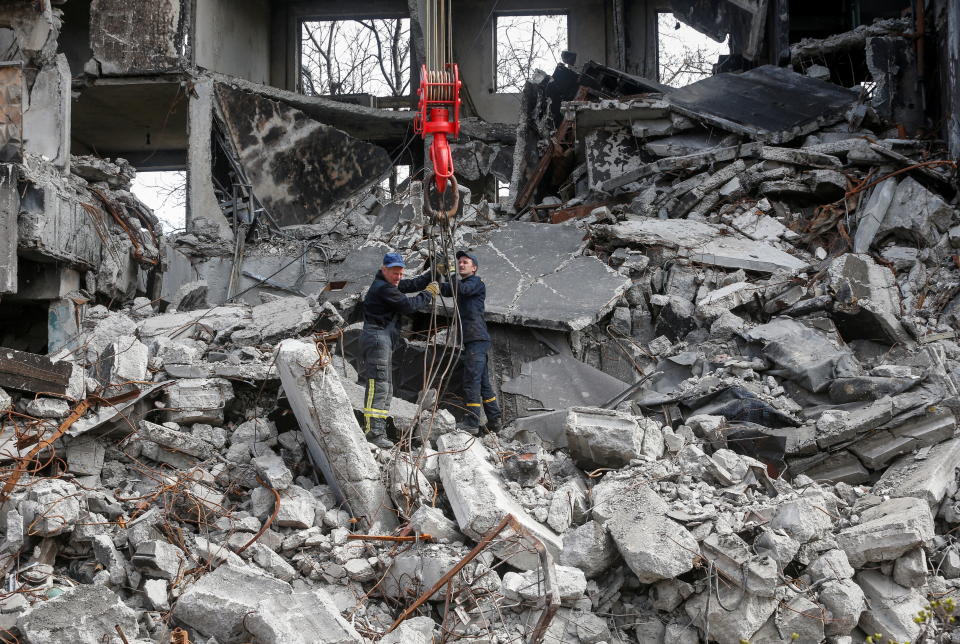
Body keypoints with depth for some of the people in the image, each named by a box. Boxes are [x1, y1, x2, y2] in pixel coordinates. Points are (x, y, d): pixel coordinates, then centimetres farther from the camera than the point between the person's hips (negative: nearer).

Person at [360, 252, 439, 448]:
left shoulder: (389, 284, 20)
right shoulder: (383, 288, -13)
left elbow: (413, 284, 27)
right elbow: (408, 305, -14)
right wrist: (428, 294, -1)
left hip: (383, 339, 11)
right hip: (377, 337, -11)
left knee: (386, 388, 12)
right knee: (378, 385, -18)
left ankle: (376, 430, 11)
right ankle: (374, 431, -24)